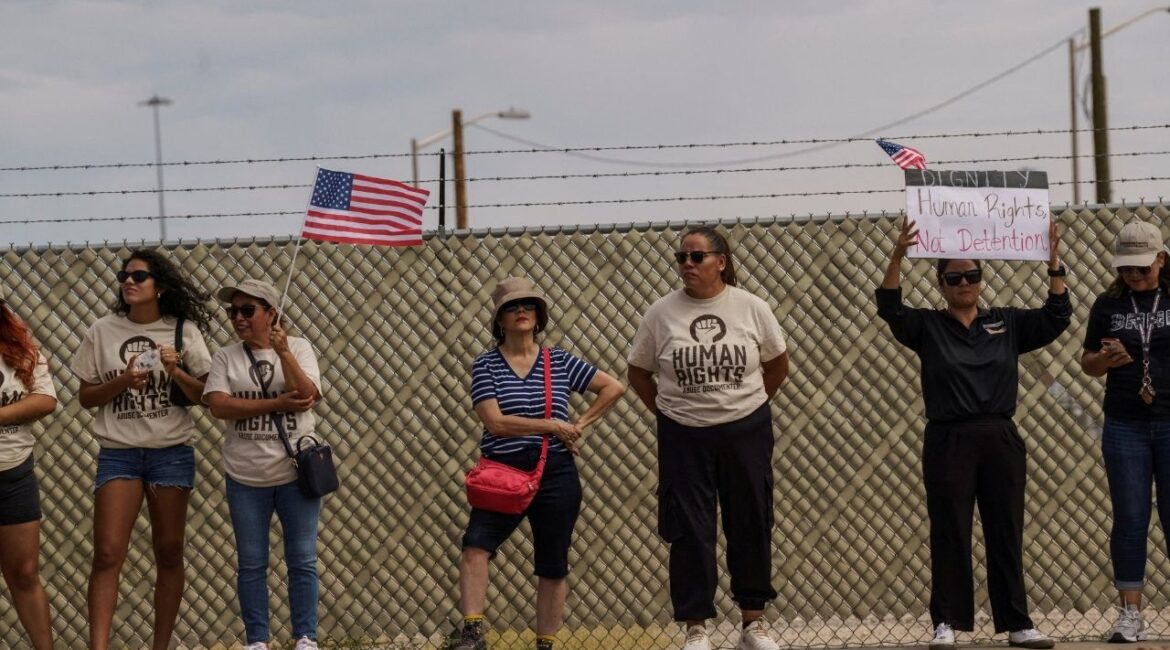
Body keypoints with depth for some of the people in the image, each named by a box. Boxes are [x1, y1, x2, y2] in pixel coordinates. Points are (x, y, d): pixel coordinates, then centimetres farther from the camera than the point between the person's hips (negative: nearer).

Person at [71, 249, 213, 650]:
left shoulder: (184, 331, 2)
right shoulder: (103, 332, 3)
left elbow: (204, 395, 3)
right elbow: (86, 396, 5)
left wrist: (175, 372, -14)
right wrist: (122, 382, -12)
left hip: (172, 452, 1)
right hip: (118, 452, 0)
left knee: (169, 553, 5)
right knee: (107, 553, -11)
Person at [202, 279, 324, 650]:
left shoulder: (298, 348, 3)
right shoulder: (226, 357, 4)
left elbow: (307, 396, -11)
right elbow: (219, 405, -11)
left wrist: (283, 353, -21)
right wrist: (277, 404, -15)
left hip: (295, 472, -1)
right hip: (245, 476, 1)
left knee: (302, 560, 0)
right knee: (251, 563, 5)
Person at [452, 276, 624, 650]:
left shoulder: (560, 362, 6)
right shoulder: (485, 366, 0)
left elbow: (613, 388, 12)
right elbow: (496, 423, -12)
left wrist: (580, 425, 3)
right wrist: (554, 426, -10)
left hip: (555, 474, 2)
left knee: (552, 566, 5)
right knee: (475, 544, -23)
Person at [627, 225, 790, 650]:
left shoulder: (751, 309, -3)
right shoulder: (662, 313, -3)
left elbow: (777, 364, 11)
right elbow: (639, 372, 8)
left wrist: (748, 404, 11)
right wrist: (666, 411, 5)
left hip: (746, 431, 1)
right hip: (683, 436, 0)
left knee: (751, 526, 7)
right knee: (690, 531, 0)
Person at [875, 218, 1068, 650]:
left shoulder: (1007, 324, 8)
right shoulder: (927, 327, 2)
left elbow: (1057, 316, 0)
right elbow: (889, 307, -13)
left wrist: (1053, 263, -12)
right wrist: (897, 256, -27)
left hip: (1001, 440, 2)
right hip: (948, 441, -2)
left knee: (1006, 534, 6)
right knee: (950, 536, 1)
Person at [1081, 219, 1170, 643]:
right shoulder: (1108, 305, 7)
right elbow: (1087, 363, 12)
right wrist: (1106, 359, -9)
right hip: (1126, 427, 2)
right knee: (1130, 519, 1)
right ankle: (1131, 614, 3)